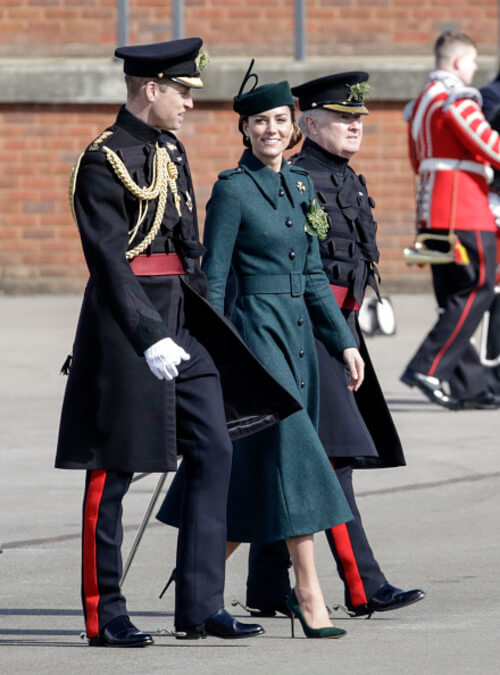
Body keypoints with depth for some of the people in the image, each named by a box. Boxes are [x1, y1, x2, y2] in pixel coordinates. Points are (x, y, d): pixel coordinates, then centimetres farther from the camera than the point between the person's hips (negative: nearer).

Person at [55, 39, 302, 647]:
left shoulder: (171, 151, 13)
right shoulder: (103, 162, -13)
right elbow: (108, 262, -18)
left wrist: (203, 320, 18)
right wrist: (149, 339, -24)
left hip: (182, 322, 9)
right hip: (128, 322, -9)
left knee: (214, 451, 4)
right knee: (113, 471, 0)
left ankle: (200, 607, 8)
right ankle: (105, 617, 7)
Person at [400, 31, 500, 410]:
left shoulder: (421, 104, 19)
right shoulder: (456, 100, -12)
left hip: (431, 210, 10)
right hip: (464, 213, -10)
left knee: (454, 299, 8)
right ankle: (428, 368, -17)